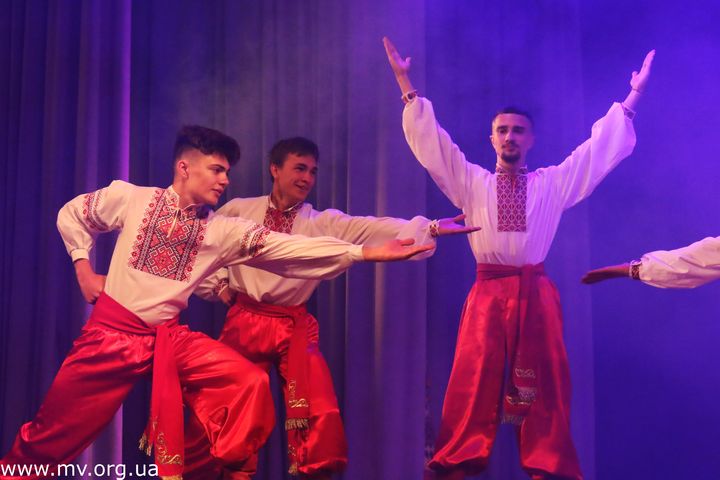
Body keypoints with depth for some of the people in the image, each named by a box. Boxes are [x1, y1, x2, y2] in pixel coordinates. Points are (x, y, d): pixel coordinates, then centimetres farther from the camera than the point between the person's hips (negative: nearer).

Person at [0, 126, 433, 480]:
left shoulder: (223, 231, 1)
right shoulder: (132, 199, -2)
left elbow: (285, 247, -8)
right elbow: (72, 214, 13)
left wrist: (364, 252, -16)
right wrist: (84, 268, 4)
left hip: (170, 337, 2)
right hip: (112, 330, -2)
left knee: (249, 382, -15)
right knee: (54, 432, 1)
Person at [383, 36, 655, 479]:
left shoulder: (554, 183, 13)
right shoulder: (471, 182, 13)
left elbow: (600, 149, 12)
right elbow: (431, 141, 9)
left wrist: (633, 97, 9)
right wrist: (406, 84, 4)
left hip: (537, 292, 1)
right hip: (487, 291, 0)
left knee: (543, 384, 1)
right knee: (474, 379, -6)